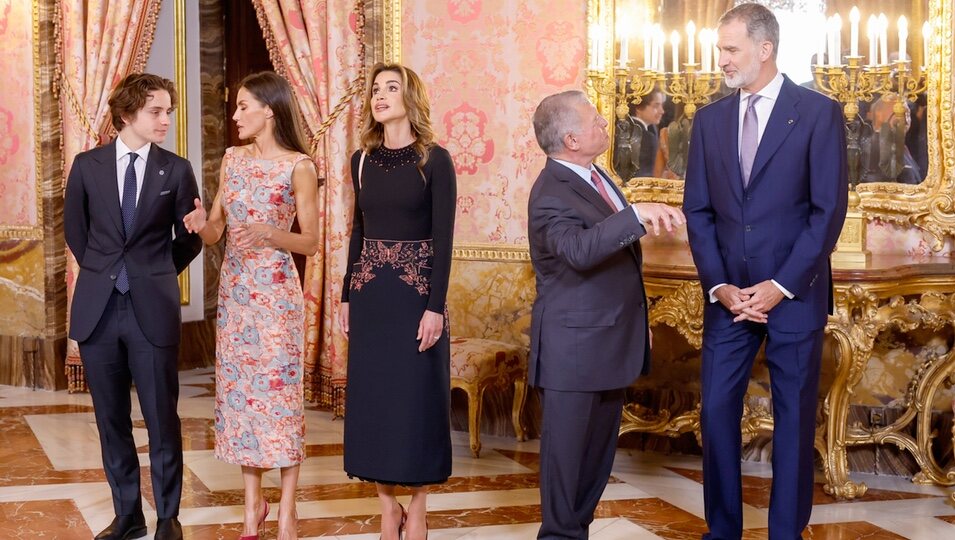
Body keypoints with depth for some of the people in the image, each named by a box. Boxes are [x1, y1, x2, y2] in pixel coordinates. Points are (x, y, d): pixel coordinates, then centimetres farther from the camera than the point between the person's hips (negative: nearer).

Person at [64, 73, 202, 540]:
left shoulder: (176, 170, 0)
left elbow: (190, 239, 9)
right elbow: (74, 229, 16)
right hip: (97, 309, 2)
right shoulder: (87, 165, 3)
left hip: (153, 310, -2)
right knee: (112, 420, 10)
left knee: (162, 419, 2)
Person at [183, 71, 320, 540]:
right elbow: (214, 233, 10)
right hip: (233, 288, 6)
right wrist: (202, 223, -12)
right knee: (238, 389, 8)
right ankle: (252, 502, 19)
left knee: (279, 390, -2)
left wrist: (268, 234, -22)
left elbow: (310, 242, -6)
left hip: (276, 291, -5)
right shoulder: (233, 159, 9)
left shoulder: (299, 167, -7)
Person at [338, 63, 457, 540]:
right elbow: (357, 231, 13)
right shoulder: (362, 160, 8)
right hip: (369, 293, 5)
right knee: (372, 396, 6)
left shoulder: (434, 160, -6)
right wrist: (346, 296, 9)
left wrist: (435, 306, -15)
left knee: (417, 397, 2)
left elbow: (443, 237, -10)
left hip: (415, 291, -4)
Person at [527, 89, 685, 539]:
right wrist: (637, 214, -47)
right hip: (573, 346, -9)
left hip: (610, 341, 9)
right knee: (566, 446, 3)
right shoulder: (552, 195, -21)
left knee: (600, 447, 17)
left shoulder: (594, 176, 9)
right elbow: (579, 249, -40)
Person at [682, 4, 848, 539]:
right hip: (728, 295, 4)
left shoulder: (819, 112, -4)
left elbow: (829, 210, -8)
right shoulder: (710, 118, 8)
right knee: (718, 411, 3)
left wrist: (782, 286, -13)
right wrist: (719, 286, -5)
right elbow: (698, 210, 7)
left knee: (794, 417, 5)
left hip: (794, 294, -3)